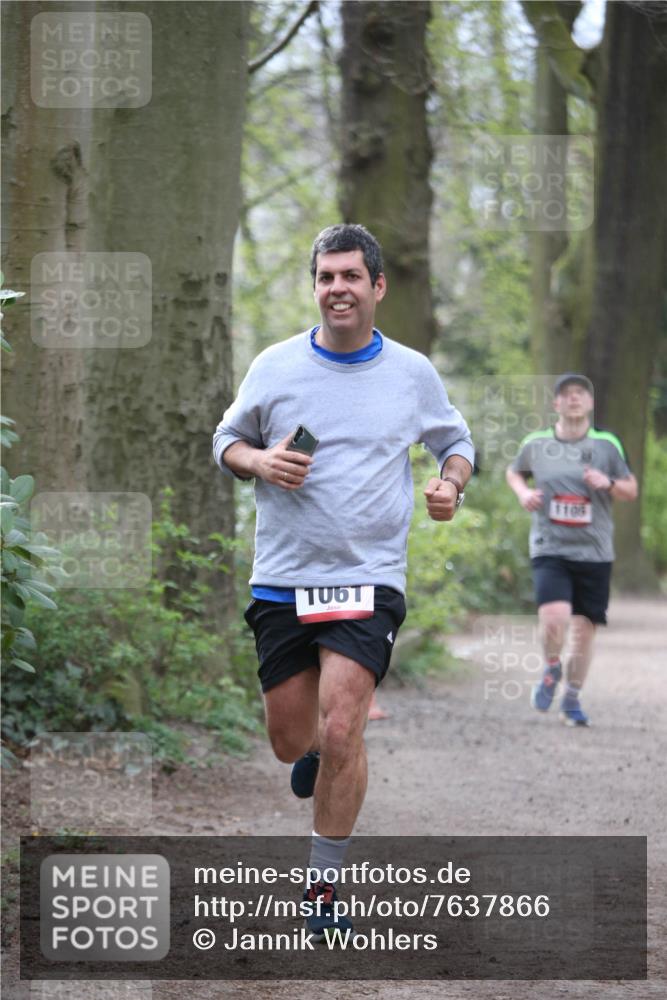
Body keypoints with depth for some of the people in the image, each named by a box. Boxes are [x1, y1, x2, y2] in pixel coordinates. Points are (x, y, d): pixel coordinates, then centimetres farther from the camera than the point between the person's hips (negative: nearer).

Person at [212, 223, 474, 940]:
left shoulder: (413, 372, 3)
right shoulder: (274, 365, 2)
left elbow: (455, 441, 17)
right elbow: (227, 438, 12)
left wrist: (450, 484, -4)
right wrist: (258, 461, -10)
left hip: (368, 579, -2)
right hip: (282, 579, 2)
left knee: (340, 733, -15)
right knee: (290, 741, 7)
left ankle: (324, 885, -1)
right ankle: (317, 756, 46)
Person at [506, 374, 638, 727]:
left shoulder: (607, 445, 3)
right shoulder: (535, 444, 4)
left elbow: (632, 490, 10)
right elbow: (514, 471, 23)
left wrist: (608, 483, -11)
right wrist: (523, 492, 1)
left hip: (594, 552, 1)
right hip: (549, 549, -1)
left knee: (584, 628, 4)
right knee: (554, 617, -22)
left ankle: (572, 699, 24)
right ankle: (551, 670, 10)